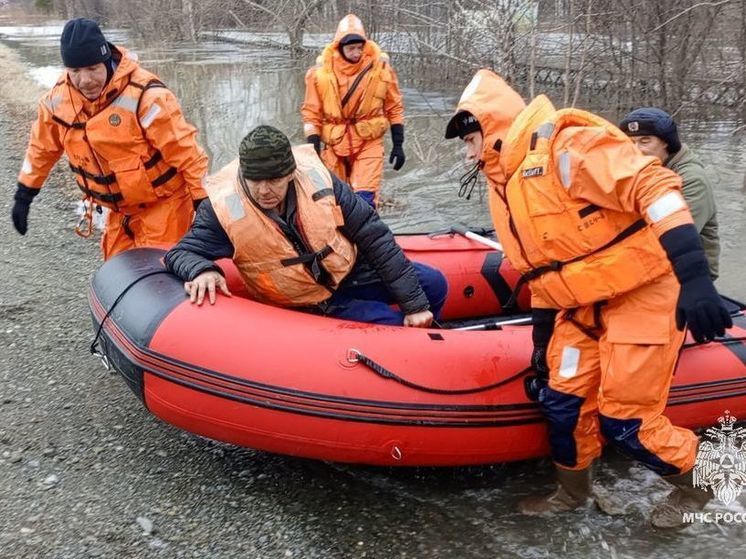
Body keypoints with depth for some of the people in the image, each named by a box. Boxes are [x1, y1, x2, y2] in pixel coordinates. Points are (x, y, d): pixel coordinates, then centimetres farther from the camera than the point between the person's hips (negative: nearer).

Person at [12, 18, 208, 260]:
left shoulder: (145, 95, -26)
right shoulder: (59, 97, -5)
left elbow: (184, 150, -24)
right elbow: (42, 147, 12)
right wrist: (24, 194, 17)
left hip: (162, 203, -6)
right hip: (119, 209, 7)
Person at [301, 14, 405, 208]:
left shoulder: (380, 67, -5)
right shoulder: (321, 71, -6)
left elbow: (394, 108, 5)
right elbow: (312, 113, 0)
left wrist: (398, 144, 3)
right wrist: (314, 150, -5)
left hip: (369, 143, -1)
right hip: (335, 144, 2)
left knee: (364, 199, -14)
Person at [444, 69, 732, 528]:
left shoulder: (563, 144, -18)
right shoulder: (506, 186, 12)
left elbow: (652, 185, -27)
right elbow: (540, 270, 19)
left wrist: (693, 274, -33)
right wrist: (543, 340, 21)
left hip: (642, 292, -8)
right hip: (584, 306, 8)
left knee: (624, 420, -4)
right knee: (562, 401, 8)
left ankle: (696, 483, 24)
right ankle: (573, 492, 33)